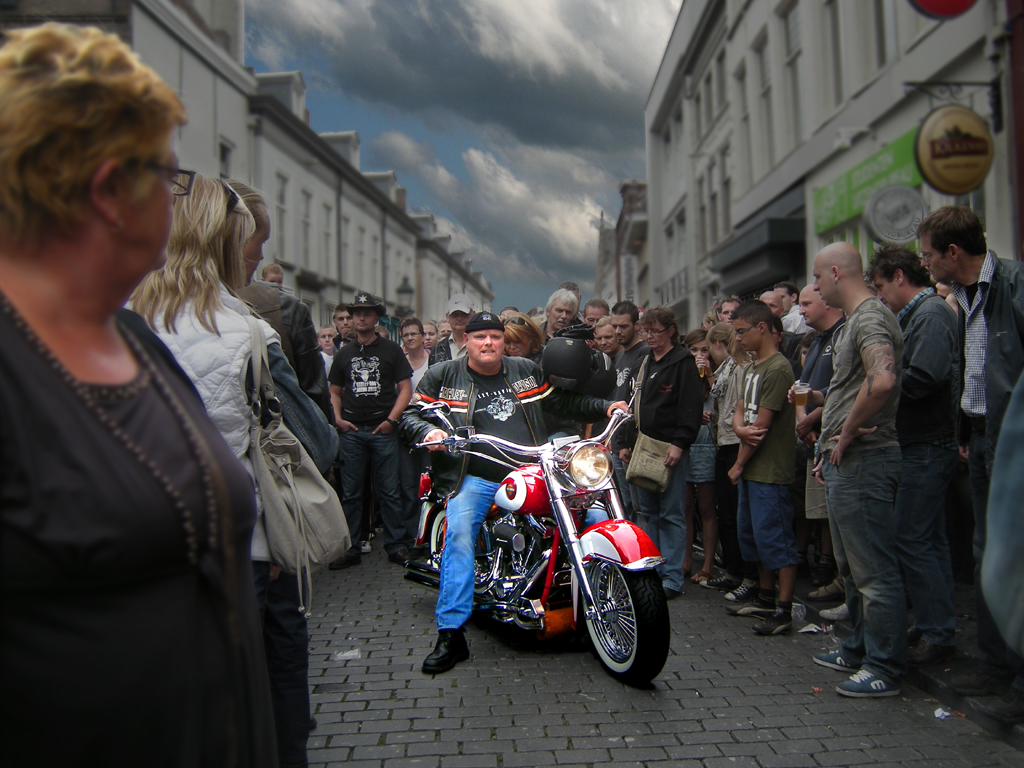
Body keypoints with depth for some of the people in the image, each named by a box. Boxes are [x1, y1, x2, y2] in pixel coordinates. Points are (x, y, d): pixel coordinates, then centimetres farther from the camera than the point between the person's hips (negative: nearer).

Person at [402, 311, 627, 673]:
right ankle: (450, 634, -24)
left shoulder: (528, 371, 15)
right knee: (459, 533, -29)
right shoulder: (442, 376, 7)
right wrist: (427, 430, -16)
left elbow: (563, 399, 25)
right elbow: (410, 413, 6)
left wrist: (605, 407, 15)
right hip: (474, 478, -3)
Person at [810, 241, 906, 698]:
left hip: (863, 462, -11)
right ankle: (860, 650, 33)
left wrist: (847, 434, -21)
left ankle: (885, 669, 7)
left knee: (873, 570, -3)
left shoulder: (870, 317, -15)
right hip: (847, 462, 11)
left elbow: (882, 381, -33)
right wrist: (831, 446, 18)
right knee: (853, 567, 20)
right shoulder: (854, 320, 19)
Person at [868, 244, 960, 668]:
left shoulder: (931, 312, -14)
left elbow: (924, 378, -26)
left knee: (911, 539, -6)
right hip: (923, 445, 10)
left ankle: (937, 633, 2)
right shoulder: (914, 315, 17)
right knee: (929, 538, 14)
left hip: (928, 446, -10)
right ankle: (935, 626, 24)